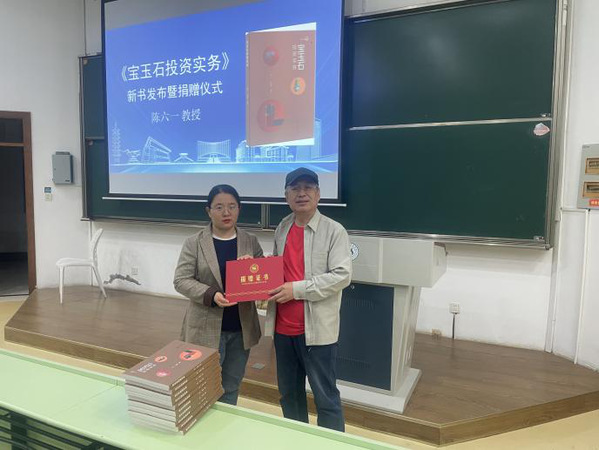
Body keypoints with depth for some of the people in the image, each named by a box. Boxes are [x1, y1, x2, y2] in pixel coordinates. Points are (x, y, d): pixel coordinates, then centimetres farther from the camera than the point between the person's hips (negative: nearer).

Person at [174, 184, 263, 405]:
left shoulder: (251, 242, 4)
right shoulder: (194, 243, -4)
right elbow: (181, 281, -8)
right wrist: (211, 295, -22)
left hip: (242, 329, 3)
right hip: (206, 328, -3)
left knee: (231, 388, 18)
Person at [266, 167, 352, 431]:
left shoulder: (334, 231, -9)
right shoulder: (282, 228, 9)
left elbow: (342, 275, -17)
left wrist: (297, 289, -20)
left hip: (316, 328, -6)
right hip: (283, 327, 6)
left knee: (325, 397, 7)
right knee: (289, 394, 21)